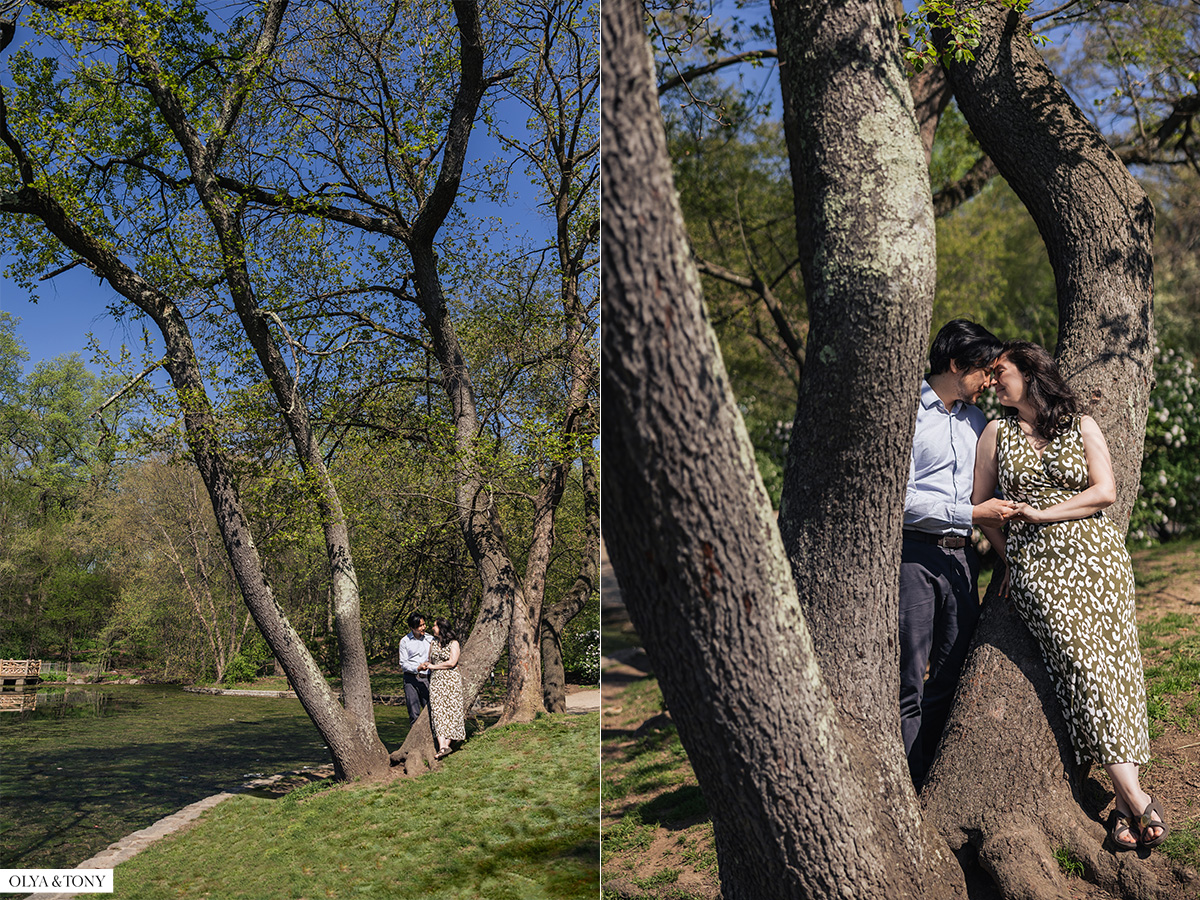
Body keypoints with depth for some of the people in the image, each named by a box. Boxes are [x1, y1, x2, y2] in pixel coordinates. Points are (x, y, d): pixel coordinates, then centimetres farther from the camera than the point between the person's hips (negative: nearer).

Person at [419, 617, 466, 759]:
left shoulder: (453, 643, -1)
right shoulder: (433, 643, 16)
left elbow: (452, 662, -11)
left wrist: (433, 666, -5)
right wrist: (426, 665, 9)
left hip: (451, 680, -4)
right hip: (435, 680, 4)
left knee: (450, 710, -6)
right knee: (437, 710, -9)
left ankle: (447, 744, -2)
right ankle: (442, 746, -17)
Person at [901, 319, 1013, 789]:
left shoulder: (975, 419, 17)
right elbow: (902, 498, -13)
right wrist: (972, 513, -12)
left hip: (960, 557, 7)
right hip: (913, 555, -7)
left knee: (951, 678, 8)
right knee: (907, 684, -3)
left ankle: (932, 786, 19)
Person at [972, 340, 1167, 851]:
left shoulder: (1081, 425, 12)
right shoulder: (997, 432, 14)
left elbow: (1105, 493, 1)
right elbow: (978, 504, 17)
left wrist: (1041, 514, -5)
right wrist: (1007, 555, 11)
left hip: (1096, 554, 1)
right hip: (1036, 564, 0)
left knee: (1113, 661, -9)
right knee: (1082, 663, -14)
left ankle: (1125, 799, -5)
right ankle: (1134, 797, -11)